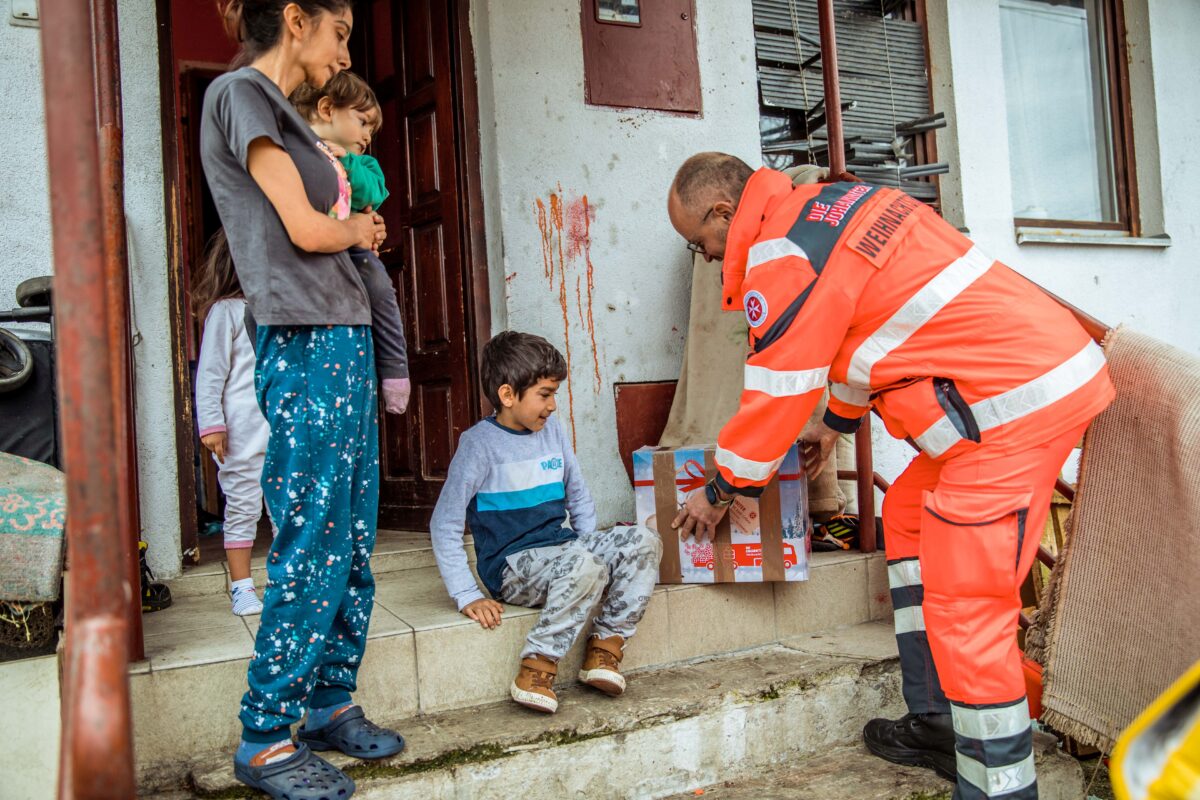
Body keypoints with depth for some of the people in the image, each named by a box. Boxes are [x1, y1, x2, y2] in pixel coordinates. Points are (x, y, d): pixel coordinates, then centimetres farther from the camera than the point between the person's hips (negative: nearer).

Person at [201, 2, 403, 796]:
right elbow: (307, 230, -11)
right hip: (306, 342, -9)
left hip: (345, 335, 9)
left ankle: (331, 702, 22)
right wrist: (359, 229, 6)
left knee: (354, 538, 11)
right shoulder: (240, 92, -5)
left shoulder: (283, 110, 23)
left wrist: (352, 227, 4)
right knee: (313, 545, -6)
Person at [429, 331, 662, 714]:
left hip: (562, 548, 7)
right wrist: (467, 596, -16)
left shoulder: (553, 431, 9)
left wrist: (591, 547, 8)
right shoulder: (480, 443, -10)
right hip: (513, 565, -7)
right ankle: (536, 669, -22)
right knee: (588, 568, -34)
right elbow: (444, 524, -10)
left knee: (644, 541, -14)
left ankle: (605, 647, -11)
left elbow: (578, 497, 21)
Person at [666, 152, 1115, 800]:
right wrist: (835, 423, 37)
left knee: (965, 612, -8)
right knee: (908, 516, 20)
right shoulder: (832, 203, 17)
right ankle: (938, 726, 27)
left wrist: (719, 493, 8)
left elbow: (775, 396, -7)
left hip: (1016, 404, -11)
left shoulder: (784, 257, -14)